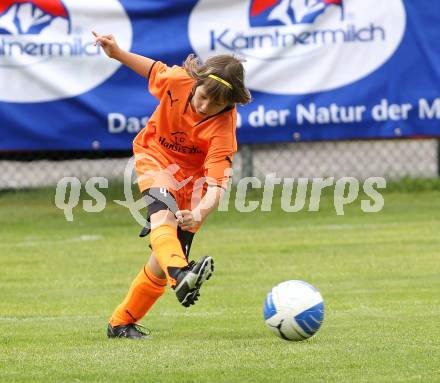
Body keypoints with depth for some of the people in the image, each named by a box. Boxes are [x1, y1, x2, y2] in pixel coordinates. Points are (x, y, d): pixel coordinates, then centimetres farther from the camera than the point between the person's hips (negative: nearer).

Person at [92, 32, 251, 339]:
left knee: (162, 262, -5)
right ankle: (181, 275, -63)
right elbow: (154, 70, 4)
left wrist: (200, 214, -57)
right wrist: (117, 52, 0)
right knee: (163, 211, -35)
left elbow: (216, 184, -39)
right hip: (155, 158, 0)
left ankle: (122, 323, 14)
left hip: (191, 178, 0)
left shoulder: (222, 129, -29)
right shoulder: (178, 80, -22)